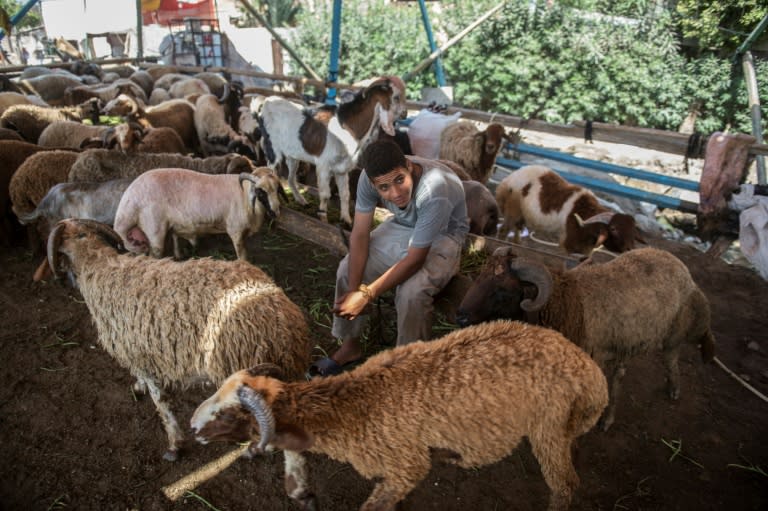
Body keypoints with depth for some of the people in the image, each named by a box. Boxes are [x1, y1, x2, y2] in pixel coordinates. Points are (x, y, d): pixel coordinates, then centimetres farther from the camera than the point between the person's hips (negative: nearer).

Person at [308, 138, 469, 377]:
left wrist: (366, 295, -31)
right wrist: (353, 289, -24)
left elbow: (414, 260, -33)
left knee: (412, 292, -30)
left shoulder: (434, 191, -40)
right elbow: (360, 234, -16)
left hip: (442, 236, -5)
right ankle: (350, 345, 13)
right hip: (401, 227, 5)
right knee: (348, 268, -8)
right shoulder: (369, 178, -26)